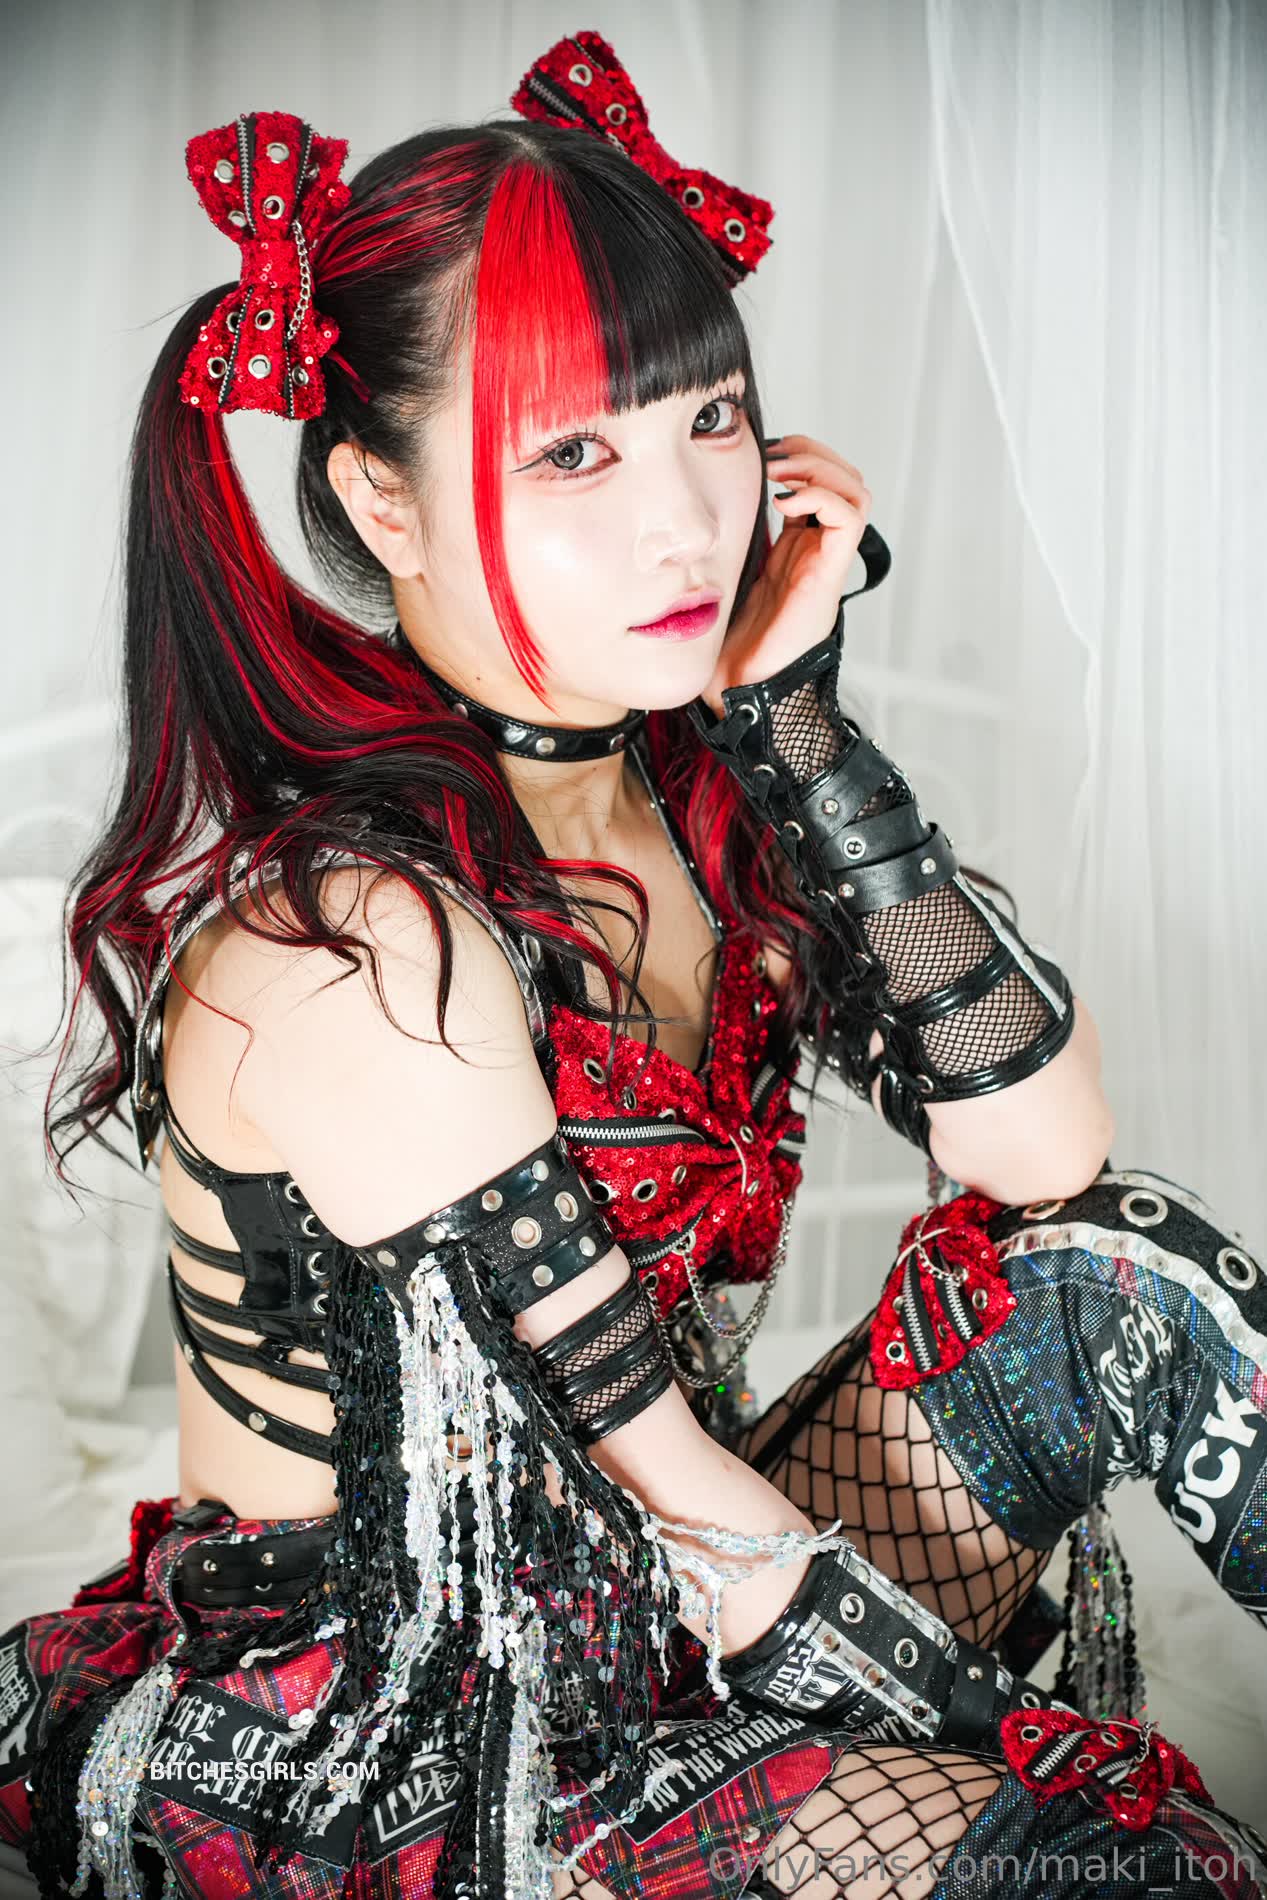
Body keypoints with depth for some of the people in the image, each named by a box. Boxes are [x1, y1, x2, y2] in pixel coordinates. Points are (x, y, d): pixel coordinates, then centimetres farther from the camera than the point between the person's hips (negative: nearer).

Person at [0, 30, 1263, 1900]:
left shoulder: (687, 776, -4)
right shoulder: (349, 938, -27)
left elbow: (1044, 1147, -12)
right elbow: (653, 1479, -22)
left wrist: (795, 720, -19)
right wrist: (1009, 1735, -11)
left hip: (657, 1618, 6)